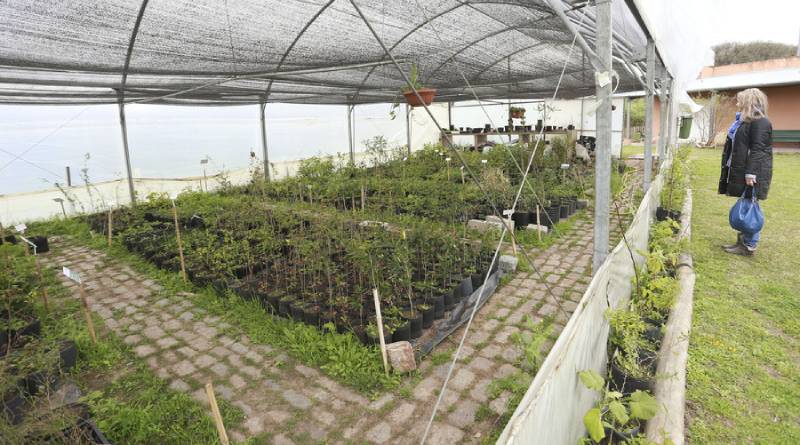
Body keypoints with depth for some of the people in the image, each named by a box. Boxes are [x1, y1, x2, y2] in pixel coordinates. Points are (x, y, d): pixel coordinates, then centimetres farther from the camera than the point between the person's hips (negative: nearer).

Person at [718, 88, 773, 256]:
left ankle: (749, 246, 4)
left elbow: (758, 150, -20)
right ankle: (742, 240, 23)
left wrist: (751, 173, -24)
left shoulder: (760, 122, -13)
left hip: (752, 174, -10)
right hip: (739, 171, 10)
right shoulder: (743, 120, 17)